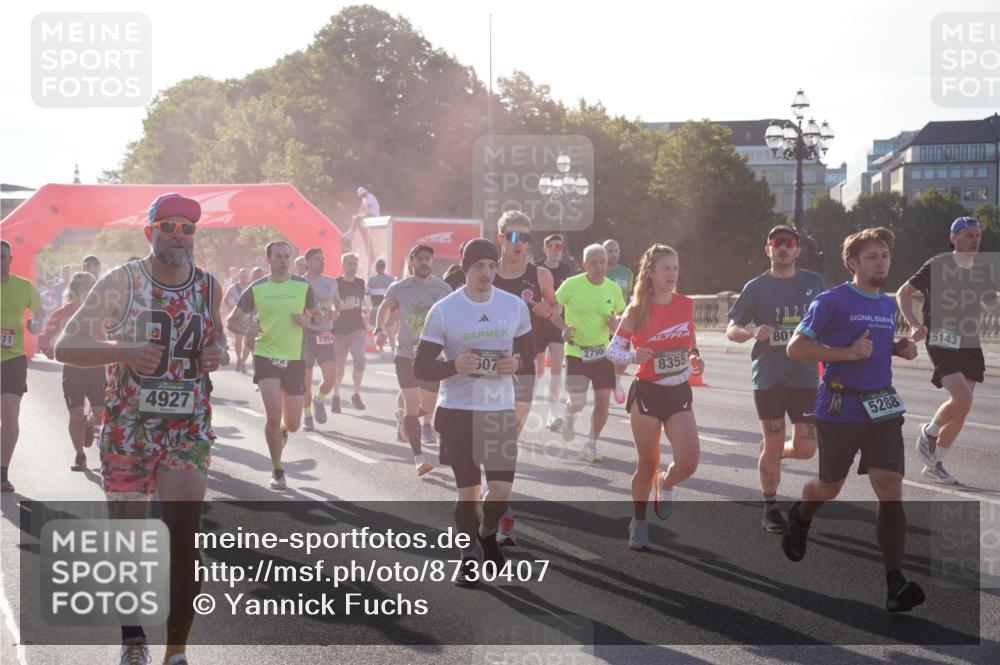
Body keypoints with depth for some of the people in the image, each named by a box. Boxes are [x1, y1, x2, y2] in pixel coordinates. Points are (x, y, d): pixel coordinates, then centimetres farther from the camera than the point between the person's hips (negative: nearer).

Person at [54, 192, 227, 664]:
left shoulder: (209, 287, 2)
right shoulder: (121, 281, -7)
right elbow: (65, 346, -9)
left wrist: (217, 353, -2)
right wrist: (124, 350, -26)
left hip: (189, 428, 1)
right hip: (127, 428, -1)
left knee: (183, 541, -12)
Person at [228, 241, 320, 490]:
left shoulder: (303, 286, 2)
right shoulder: (256, 289, -1)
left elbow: (318, 317, 13)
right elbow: (232, 320, 4)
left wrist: (308, 320, -11)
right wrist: (245, 329, -19)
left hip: (294, 359, 2)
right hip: (266, 357, -2)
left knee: (292, 424, 6)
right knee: (273, 415, -14)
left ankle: (282, 431, 46)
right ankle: (277, 471, 3)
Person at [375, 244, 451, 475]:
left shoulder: (443, 289, -2)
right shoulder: (399, 289, -3)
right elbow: (384, 308, 16)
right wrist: (379, 330, 1)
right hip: (406, 354, -2)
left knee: (428, 406, 12)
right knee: (412, 403, -13)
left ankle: (407, 421, 47)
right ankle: (418, 457, -10)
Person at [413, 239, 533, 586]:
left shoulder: (515, 306, 2)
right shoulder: (443, 310, -6)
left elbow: (529, 352, 14)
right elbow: (420, 368, -4)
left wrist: (517, 363, -10)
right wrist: (454, 366, -23)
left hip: (501, 410, 2)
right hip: (457, 411, -2)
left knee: (502, 489, -1)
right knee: (468, 490, 1)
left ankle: (488, 535, 31)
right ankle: (469, 556, 22)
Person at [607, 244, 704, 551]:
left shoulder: (686, 305, 2)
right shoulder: (637, 311, -8)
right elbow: (613, 349, -4)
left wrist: (694, 357, 0)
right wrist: (633, 356, -24)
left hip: (679, 393, 3)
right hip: (647, 393, -3)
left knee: (688, 462, -12)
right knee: (647, 464, 4)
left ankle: (665, 483, 24)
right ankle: (639, 522, 25)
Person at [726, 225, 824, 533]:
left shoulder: (813, 282, 6)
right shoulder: (756, 287, 0)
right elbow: (731, 330, 1)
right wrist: (752, 332, -20)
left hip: (805, 377, 2)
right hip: (768, 377, -2)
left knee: (805, 448, -2)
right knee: (772, 446, 0)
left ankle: (771, 452, 32)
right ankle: (770, 507, 19)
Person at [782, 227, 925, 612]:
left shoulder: (889, 305, 12)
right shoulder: (831, 301, -9)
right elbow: (795, 348, -11)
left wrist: (901, 349, 7)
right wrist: (848, 353, -20)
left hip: (882, 408, 4)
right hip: (839, 410, -4)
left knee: (891, 488, -11)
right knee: (830, 487, 14)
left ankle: (895, 585, -13)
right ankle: (800, 519, 52)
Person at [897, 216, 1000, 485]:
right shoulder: (937, 265, -9)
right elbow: (903, 294, -3)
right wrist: (915, 325, -16)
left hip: (969, 343, 6)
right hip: (941, 341, -6)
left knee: (961, 407, 5)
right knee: (962, 399, -21)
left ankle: (934, 465, 18)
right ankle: (928, 432, 9)